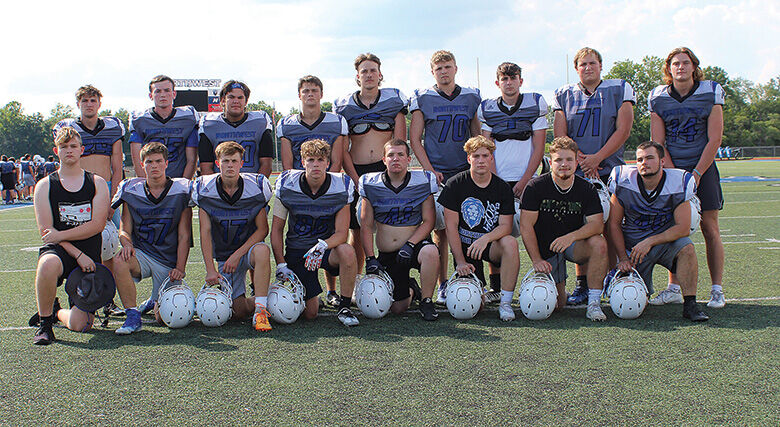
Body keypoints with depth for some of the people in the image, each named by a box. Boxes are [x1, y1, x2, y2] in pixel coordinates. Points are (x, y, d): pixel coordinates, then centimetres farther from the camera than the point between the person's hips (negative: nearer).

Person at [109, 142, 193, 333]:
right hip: (141, 254, 1)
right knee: (118, 261, -34)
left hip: (169, 262, -1)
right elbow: (124, 230, 7)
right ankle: (133, 316, -18)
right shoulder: (131, 190, 4)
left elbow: (184, 236, -4)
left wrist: (180, 268, -13)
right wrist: (126, 243, -17)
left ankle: (154, 302, 33)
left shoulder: (181, 191, -2)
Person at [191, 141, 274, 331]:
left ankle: (261, 310, -33)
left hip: (248, 247, -1)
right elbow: (205, 232, -8)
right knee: (239, 311, -11)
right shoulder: (205, 190, -7)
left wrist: (238, 254, -18)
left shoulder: (256, 188, -10)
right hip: (223, 256, 1)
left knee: (262, 250, -40)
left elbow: (262, 229, -8)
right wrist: (210, 269, -15)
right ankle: (258, 302, 25)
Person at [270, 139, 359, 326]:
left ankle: (344, 307, -15)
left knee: (347, 252, -36)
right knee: (310, 313, -10)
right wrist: (281, 264, -10)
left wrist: (322, 246, -33)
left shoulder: (340, 187, -11)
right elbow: (276, 230, -2)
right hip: (296, 251, 0)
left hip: (328, 248, 0)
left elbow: (341, 233, -12)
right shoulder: (287, 186, -9)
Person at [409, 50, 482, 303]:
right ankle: (443, 284, 8)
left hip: (466, 172, 2)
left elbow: (477, 137, 15)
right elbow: (415, 139, 3)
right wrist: (430, 170, -6)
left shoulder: (471, 97, 10)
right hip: (437, 174, -1)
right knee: (440, 230, -2)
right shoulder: (423, 99, 5)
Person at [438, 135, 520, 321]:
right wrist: (460, 262, -14)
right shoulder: (455, 184, -6)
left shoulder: (503, 188, -1)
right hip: (463, 247, -1)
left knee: (510, 243, -34)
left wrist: (486, 238, -27)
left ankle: (505, 302, -20)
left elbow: (506, 226, -6)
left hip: (491, 245, 2)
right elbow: (451, 226, -8)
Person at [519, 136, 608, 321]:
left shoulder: (586, 188, -4)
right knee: (556, 304, -7)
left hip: (573, 246, 2)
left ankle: (594, 303, -21)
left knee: (599, 243, -31)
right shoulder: (536, 186, -10)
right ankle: (560, 287, 31)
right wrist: (536, 260, -18)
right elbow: (526, 226, -12)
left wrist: (570, 237, -32)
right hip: (545, 251, -1)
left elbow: (597, 223, -14)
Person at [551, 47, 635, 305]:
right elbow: (560, 135, 6)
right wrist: (581, 160, -8)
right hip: (576, 174, 1)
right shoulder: (564, 96, 12)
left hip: (610, 170, -1)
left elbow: (623, 130, -1)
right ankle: (582, 284, 6)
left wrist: (596, 158, -10)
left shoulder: (619, 90, 7)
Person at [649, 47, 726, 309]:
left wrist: (696, 174, -10)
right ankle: (674, 288, 5)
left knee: (710, 228, -3)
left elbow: (714, 139, -4)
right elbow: (657, 141, 1)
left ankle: (717, 289, 2)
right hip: (671, 169, 1)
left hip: (703, 168, -1)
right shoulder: (658, 97, 4)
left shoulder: (711, 92, 0)